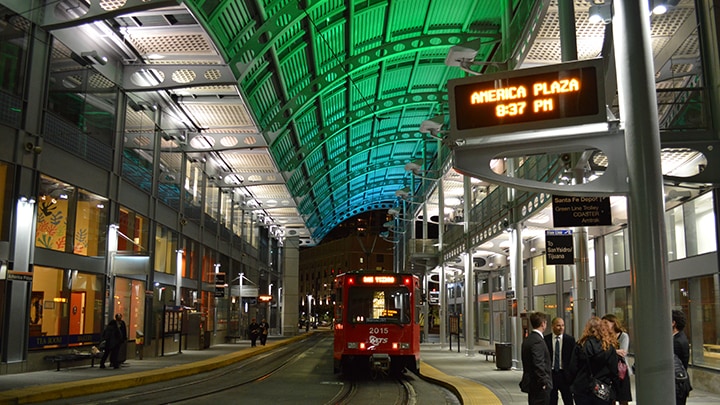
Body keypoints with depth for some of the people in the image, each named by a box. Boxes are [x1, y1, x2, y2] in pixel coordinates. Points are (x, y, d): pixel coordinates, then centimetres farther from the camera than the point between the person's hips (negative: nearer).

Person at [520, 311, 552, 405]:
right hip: (540, 386, -10)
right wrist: (544, 382, -17)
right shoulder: (538, 341, -18)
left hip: (531, 384, 10)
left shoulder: (527, 340, 11)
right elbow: (538, 364, -24)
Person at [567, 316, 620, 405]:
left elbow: (572, 368, -4)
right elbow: (614, 371, -3)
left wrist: (572, 385, 9)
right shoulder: (609, 347, -6)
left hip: (582, 390, 0)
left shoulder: (580, 345, -6)